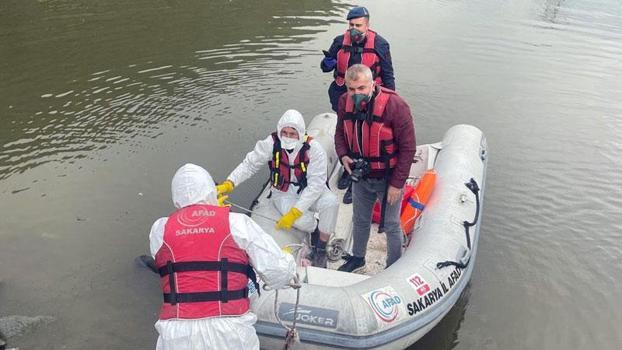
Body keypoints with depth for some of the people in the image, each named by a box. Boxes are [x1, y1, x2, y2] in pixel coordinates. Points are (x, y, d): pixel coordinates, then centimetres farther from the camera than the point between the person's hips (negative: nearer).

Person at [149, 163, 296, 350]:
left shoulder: (160, 229, 4)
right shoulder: (237, 223, -2)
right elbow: (279, 274, -4)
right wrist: (288, 261, 20)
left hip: (177, 335, 1)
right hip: (229, 332, -1)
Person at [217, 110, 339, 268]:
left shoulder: (313, 148, -22)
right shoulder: (271, 144, -17)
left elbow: (316, 184, -25)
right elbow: (249, 164, -11)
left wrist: (294, 212, -33)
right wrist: (228, 184, -28)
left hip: (310, 191, 1)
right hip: (284, 193, -1)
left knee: (331, 202, -30)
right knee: (303, 221, -31)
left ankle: (321, 249, -8)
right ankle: (316, 230, 9)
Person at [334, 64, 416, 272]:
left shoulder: (394, 105, -25)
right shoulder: (345, 102, -9)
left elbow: (408, 148, -19)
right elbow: (340, 133, 8)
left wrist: (397, 183, -18)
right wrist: (343, 155, -13)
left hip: (388, 179, -5)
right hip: (360, 177, 5)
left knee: (391, 226, 12)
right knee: (360, 221, 24)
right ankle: (358, 257, 48)